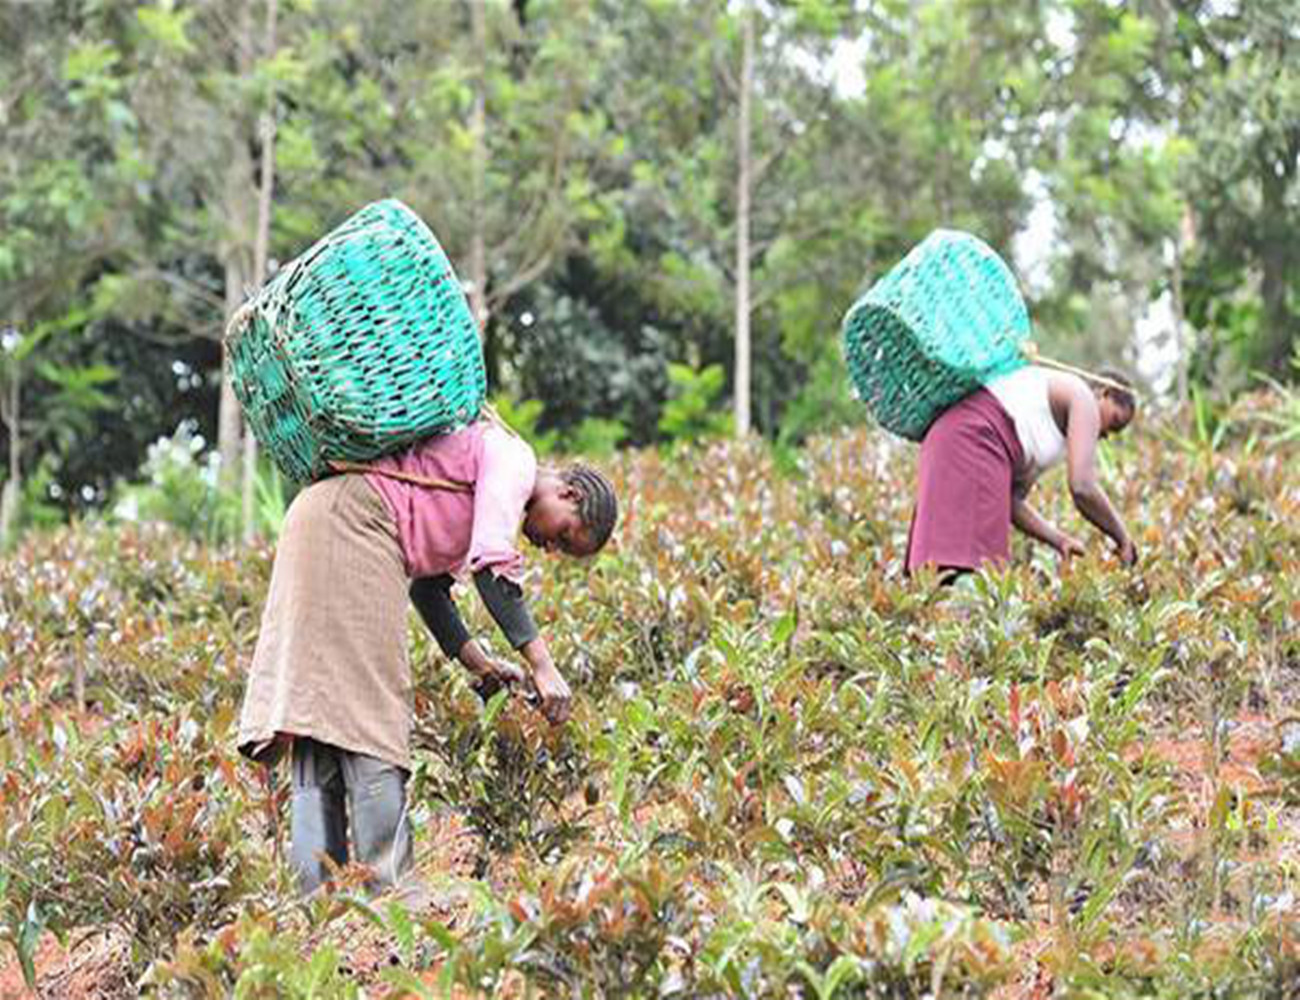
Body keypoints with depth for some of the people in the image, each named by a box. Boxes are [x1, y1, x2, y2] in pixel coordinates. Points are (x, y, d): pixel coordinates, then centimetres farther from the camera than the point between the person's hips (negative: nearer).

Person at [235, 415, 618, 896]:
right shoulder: (513, 459, -3)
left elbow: (427, 581, 24)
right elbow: (492, 566, -15)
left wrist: (479, 664, 17)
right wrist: (542, 666, -17)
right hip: (348, 522, -10)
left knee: (320, 707, 4)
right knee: (368, 709, -11)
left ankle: (315, 892, 2)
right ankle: (388, 889, -12)